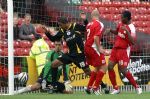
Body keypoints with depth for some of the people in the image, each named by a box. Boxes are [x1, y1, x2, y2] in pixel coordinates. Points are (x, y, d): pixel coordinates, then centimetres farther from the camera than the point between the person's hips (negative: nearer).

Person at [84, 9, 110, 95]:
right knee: (104, 67, -3)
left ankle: (89, 87, 19)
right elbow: (96, 37, -23)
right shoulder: (99, 24, -11)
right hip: (93, 48, -8)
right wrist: (100, 49, -18)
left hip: (87, 47, 8)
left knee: (97, 68, 20)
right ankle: (95, 87, -8)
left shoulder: (89, 24, 12)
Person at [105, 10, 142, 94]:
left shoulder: (131, 28, -18)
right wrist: (110, 30, 9)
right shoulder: (121, 24, 6)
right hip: (116, 49, 8)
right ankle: (116, 89, 8)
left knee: (123, 70, -11)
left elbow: (132, 42, -29)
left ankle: (137, 87, 3)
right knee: (110, 66, 0)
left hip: (124, 50, -8)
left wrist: (127, 31, -35)